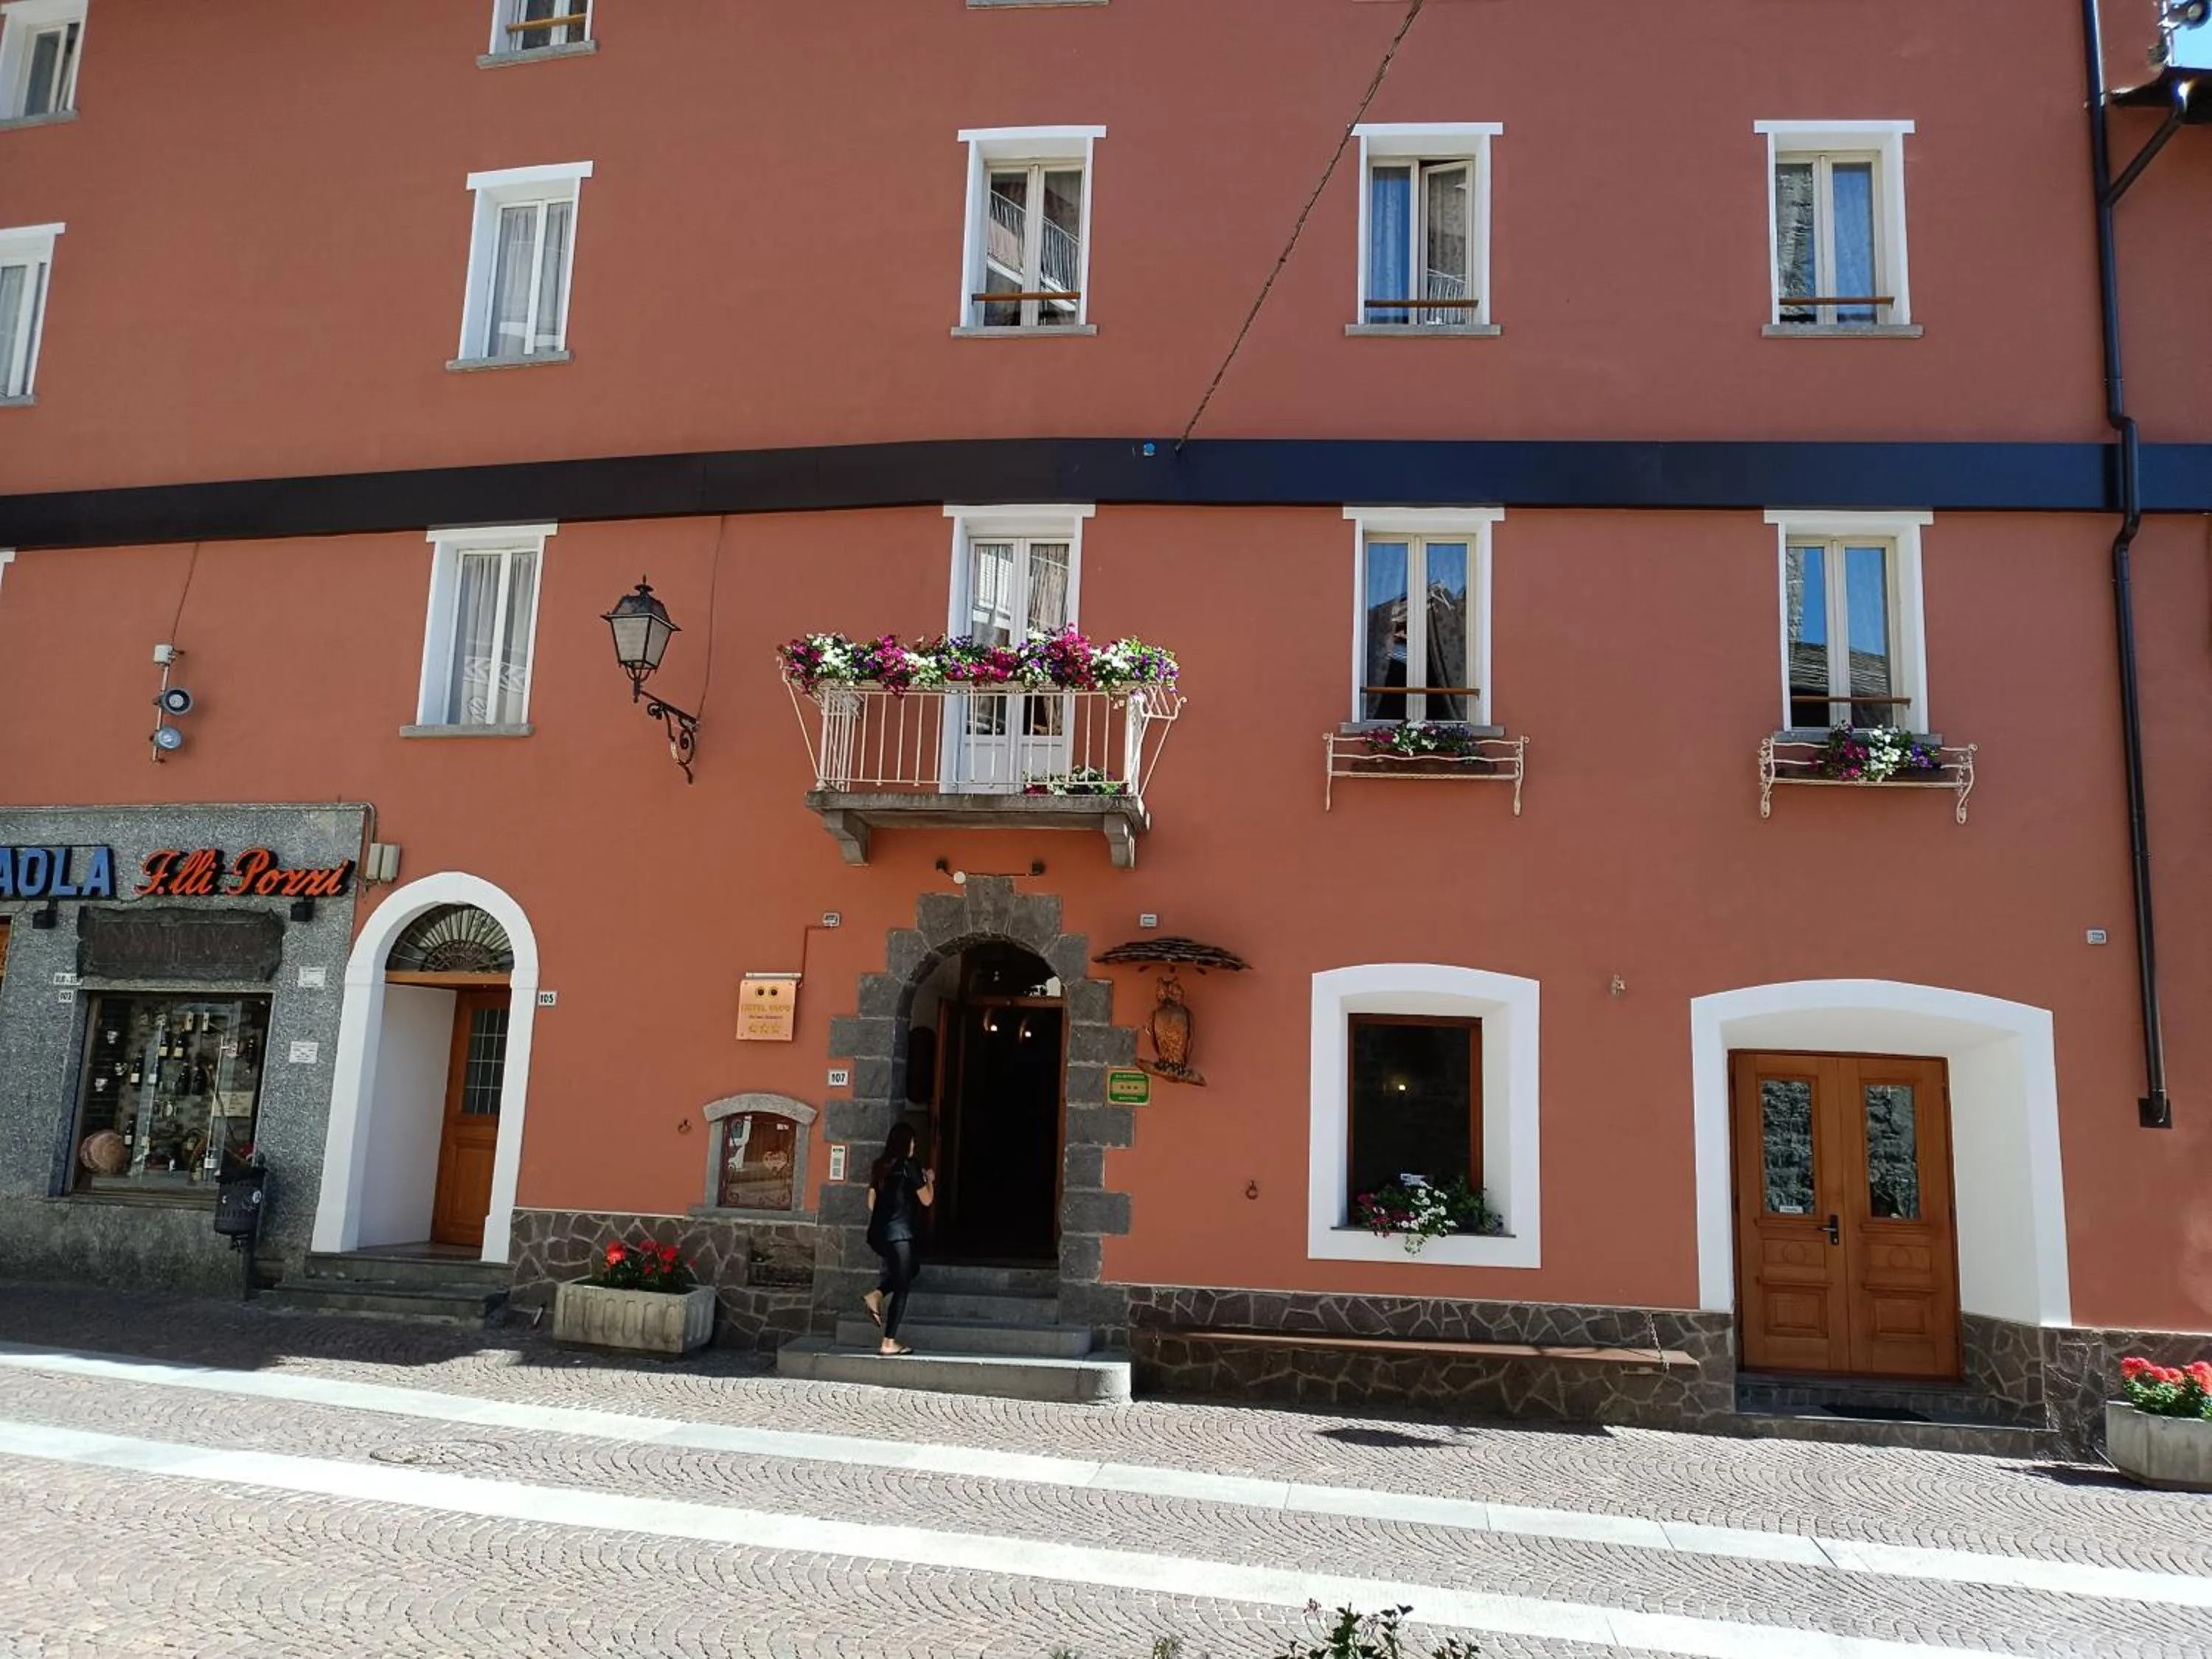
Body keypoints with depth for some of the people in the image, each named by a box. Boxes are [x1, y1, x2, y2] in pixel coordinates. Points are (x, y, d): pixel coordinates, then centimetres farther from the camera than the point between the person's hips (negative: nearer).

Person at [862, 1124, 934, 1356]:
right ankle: (889, 1343, 1)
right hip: (899, 1233, -7)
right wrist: (930, 1180, 15)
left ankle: (876, 1295, 5)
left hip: (877, 1233, 7)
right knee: (902, 1287, 2)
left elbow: (871, 1203, 15)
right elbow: (926, 1200, -1)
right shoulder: (909, 1166, -8)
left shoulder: (880, 1166, 10)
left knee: (911, 1266, 27)